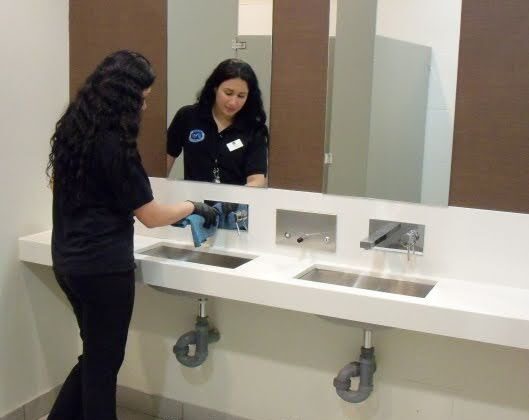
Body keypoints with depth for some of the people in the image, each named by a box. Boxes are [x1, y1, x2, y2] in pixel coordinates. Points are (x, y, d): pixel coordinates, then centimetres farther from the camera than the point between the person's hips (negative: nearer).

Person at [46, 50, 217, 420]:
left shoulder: (72, 128, 4)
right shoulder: (114, 144, -21)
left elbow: (57, 183, 23)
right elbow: (150, 216, -15)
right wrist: (192, 206, 1)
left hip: (68, 260, 8)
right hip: (103, 267, -8)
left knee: (94, 355, 21)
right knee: (103, 362, 8)